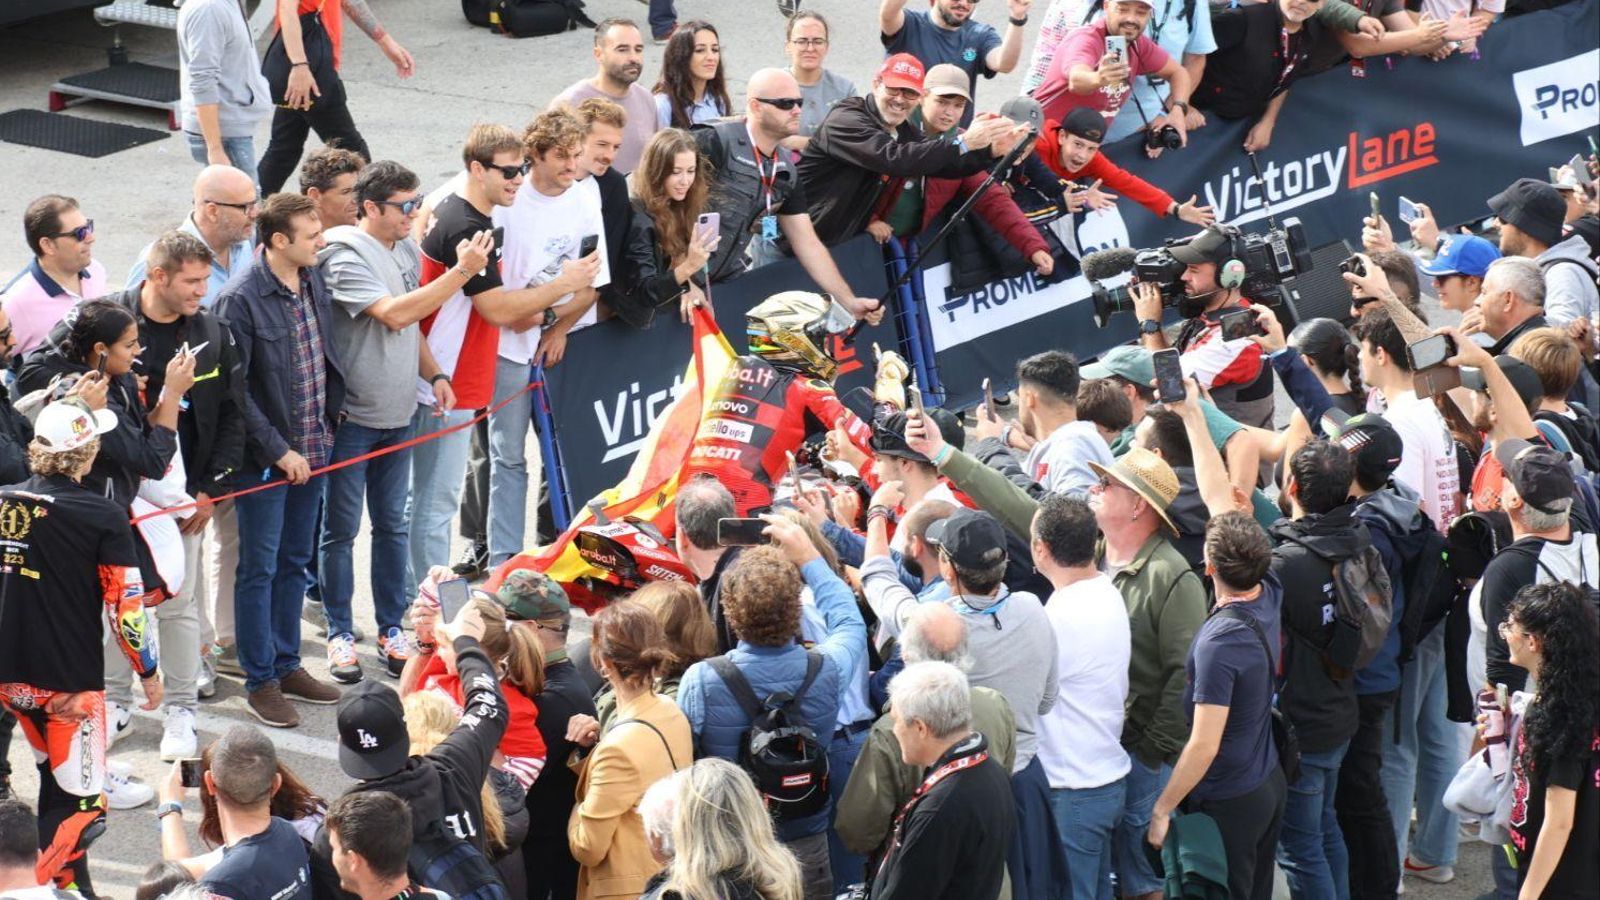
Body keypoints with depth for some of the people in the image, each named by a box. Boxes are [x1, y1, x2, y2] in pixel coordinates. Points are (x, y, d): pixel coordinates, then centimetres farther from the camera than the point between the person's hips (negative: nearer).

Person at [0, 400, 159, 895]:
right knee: (81, 806, 0)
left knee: (54, 774, 26)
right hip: (70, 681, -6)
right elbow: (125, 609, -12)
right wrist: (148, 673, 1)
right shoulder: (103, 517, -14)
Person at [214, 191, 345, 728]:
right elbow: (234, 391, -17)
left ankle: (287, 664, 28)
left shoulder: (314, 281, 2)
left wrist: (331, 415, 10)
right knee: (259, 568, 4)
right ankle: (261, 680, 12)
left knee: (295, 562, 17)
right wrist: (278, 450, -16)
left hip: (312, 450, 7)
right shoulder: (241, 300, -19)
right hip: (264, 458, -7)